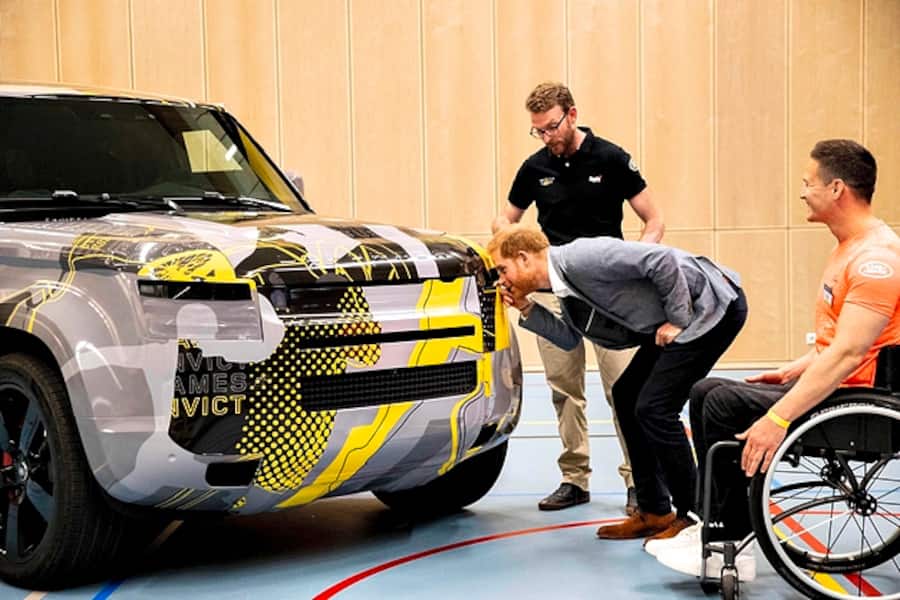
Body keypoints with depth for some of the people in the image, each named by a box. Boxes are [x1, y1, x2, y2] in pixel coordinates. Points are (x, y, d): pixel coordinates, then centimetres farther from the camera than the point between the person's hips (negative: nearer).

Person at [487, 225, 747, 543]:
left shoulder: (582, 258, -23)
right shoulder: (565, 288, 7)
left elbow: (663, 259, -27)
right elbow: (570, 338, 17)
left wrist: (678, 320, -19)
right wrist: (527, 309, 5)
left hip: (715, 303, -10)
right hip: (680, 315, 10)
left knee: (654, 407, -14)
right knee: (627, 396, 11)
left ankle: (693, 516, 0)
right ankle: (654, 512, 18)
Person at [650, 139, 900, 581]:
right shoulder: (851, 247, 14)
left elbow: (848, 353, -30)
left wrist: (778, 418, -34)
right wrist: (792, 372, 11)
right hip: (832, 386, 11)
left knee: (725, 404, -21)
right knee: (705, 392, 8)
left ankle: (731, 549, -11)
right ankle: (718, 525, 8)